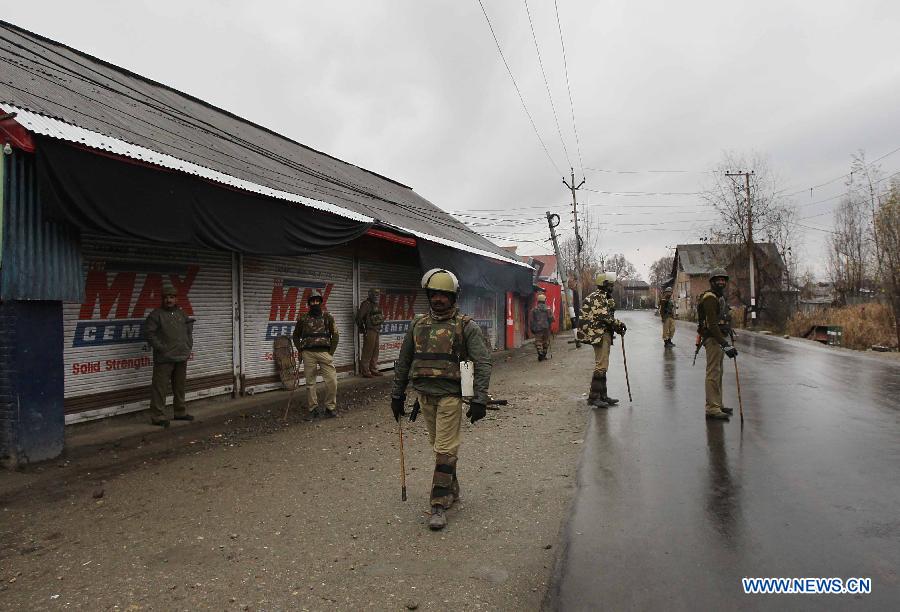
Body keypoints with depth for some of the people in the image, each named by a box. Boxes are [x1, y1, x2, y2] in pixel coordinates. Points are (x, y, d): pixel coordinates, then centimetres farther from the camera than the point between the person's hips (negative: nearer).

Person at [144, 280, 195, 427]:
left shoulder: (182, 314, 13)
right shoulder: (156, 314, -5)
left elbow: (189, 332, 23)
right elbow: (149, 333, -10)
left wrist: (188, 348, 13)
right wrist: (161, 348, -14)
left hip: (181, 358, 6)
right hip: (164, 359, -6)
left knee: (180, 386, 15)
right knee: (160, 388, -5)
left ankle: (180, 412, 27)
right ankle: (158, 416, 1)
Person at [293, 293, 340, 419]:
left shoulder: (327, 316, 4)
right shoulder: (303, 318, 6)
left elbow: (335, 334, 6)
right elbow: (296, 335, 17)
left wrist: (331, 351, 0)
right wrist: (300, 350, 7)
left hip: (324, 352, -1)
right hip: (308, 353, 1)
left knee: (332, 381, -7)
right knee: (310, 383, 5)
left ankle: (330, 407, 8)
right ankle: (313, 409, 16)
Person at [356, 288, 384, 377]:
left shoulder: (376, 305, 17)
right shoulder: (366, 304, -11)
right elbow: (359, 317, -15)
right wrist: (361, 329, -10)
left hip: (376, 330, 9)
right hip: (369, 331, -9)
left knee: (375, 351, 13)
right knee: (367, 351, -6)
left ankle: (374, 370, 21)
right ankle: (365, 371, -2)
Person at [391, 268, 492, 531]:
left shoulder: (466, 325, -6)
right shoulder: (418, 324, 8)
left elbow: (483, 363, -10)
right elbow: (403, 362, 15)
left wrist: (479, 399, -17)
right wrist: (397, 395, 15)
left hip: (450, 395, -5)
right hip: (425, 395, 5)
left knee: (445, 449, -4)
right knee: (439, 446, 15)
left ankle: (439, 505, 4)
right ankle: (452, 490, 32)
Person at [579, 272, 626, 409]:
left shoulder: (605, 297, 20)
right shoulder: (598, 297, -13)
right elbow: (604, 316, -22)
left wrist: (617, 327, 4)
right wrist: (619, 324, -12)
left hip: (605, 334, 11)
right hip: (599, 335, -11)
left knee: (603, 365, 13)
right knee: (601, 365, -11)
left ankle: (602, 395, 20)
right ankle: (593, 396, -8)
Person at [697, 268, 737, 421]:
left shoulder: (720, 297, 18)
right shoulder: (710, 298, -16)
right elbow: (712, 325, -24)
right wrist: (725, 344, -28)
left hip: (719, 338, 11)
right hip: (713, 339, -11)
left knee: (718, 373, 17)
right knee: (713, 373, -10)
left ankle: (717, 404, 26)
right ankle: (712, 408, -8)